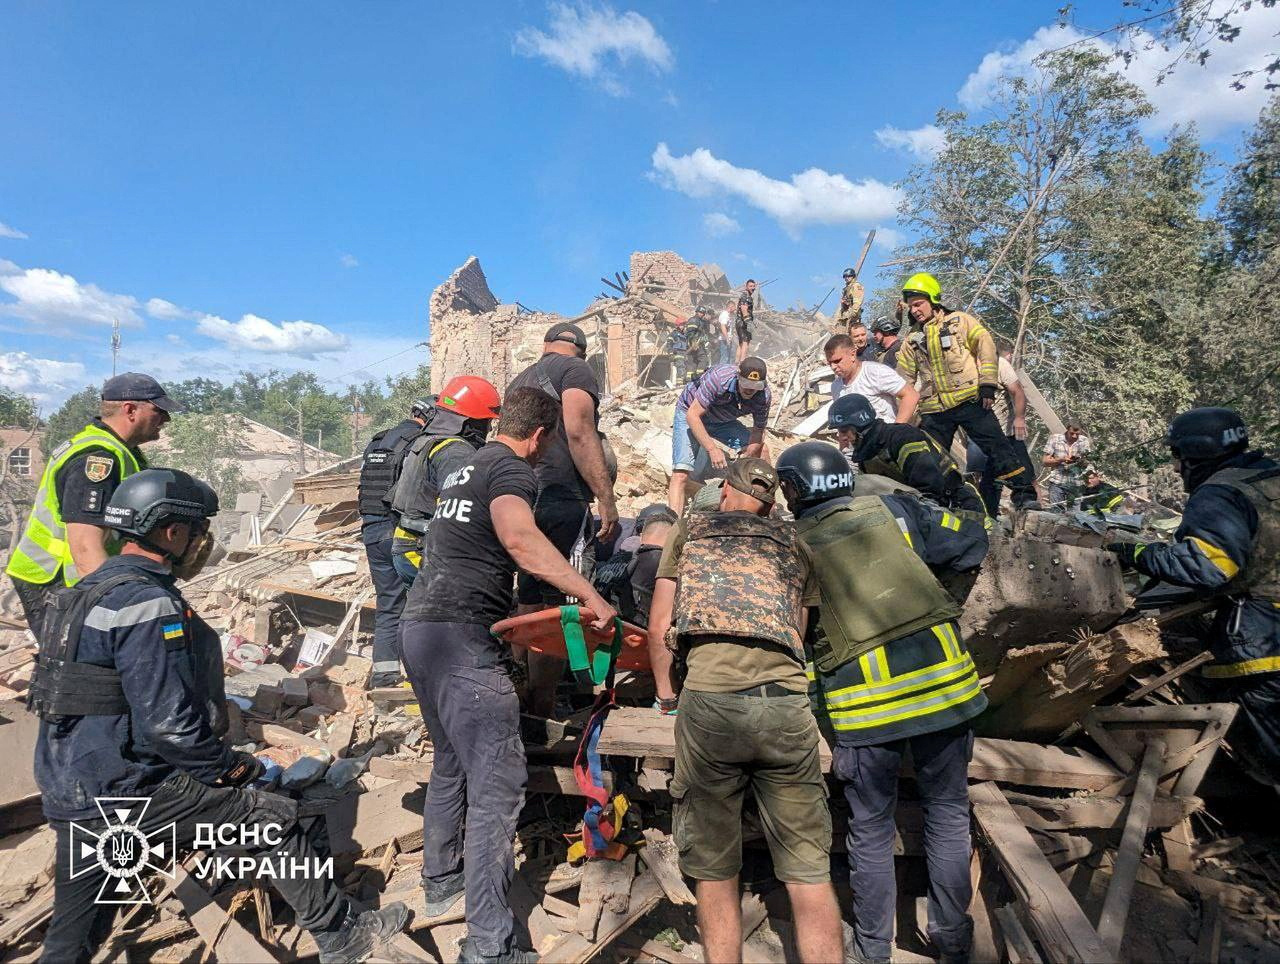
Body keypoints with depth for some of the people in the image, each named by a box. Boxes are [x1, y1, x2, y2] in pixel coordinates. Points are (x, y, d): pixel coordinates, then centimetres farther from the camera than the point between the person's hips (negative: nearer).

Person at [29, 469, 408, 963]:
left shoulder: (92, 589, 10)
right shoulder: (150, 605, -21)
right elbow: (167, 724, -25)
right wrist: (231, 767, -9)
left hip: (70, 790, 10)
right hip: (125, 795, -10)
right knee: (272, 816, -1)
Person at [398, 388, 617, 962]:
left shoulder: (466, 468, 21)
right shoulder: (512, 469, -8)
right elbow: (519, 537, -29)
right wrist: (589, 595, -30)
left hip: (420, 625, 10)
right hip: (464, 637, -10)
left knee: (451, 764, 24)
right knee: (498, 785, -7)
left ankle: (441, 884, 40)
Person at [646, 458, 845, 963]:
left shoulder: (690, 528, 19)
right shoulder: (796, 543, 23)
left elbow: (659, 628, 15)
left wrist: (667, 697, 28)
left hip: (708, 699, -1)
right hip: (787, 701, 2)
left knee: (715, 871, 14)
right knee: (810, 874, 13)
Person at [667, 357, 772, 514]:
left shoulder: (764, 396, -21)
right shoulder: (719, 378, -36)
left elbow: (758, 431, -10)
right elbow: (692, 415, -35)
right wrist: (712, 449, -44)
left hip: (722, 421, 5)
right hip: (690, 413, -5)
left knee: (760, 448, -6)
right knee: (681, 473, -21)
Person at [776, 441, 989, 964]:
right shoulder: (894, 509, 6)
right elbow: (970, 546, 7)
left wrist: (811, 712, 12)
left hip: (865, 700, -2)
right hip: (943, 679, 2)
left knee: (871, 829, 15)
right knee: (948, 814, 19)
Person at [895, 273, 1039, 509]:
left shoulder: (959, 321, 6)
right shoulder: (912, 340, 16)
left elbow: (985, 346, -3)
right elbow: (902, 379, 17)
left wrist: (987, 384, -12)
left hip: (969, 399, -4)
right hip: (934, 410, 4)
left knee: (996, 445, -7)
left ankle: (1024, 493, 0)